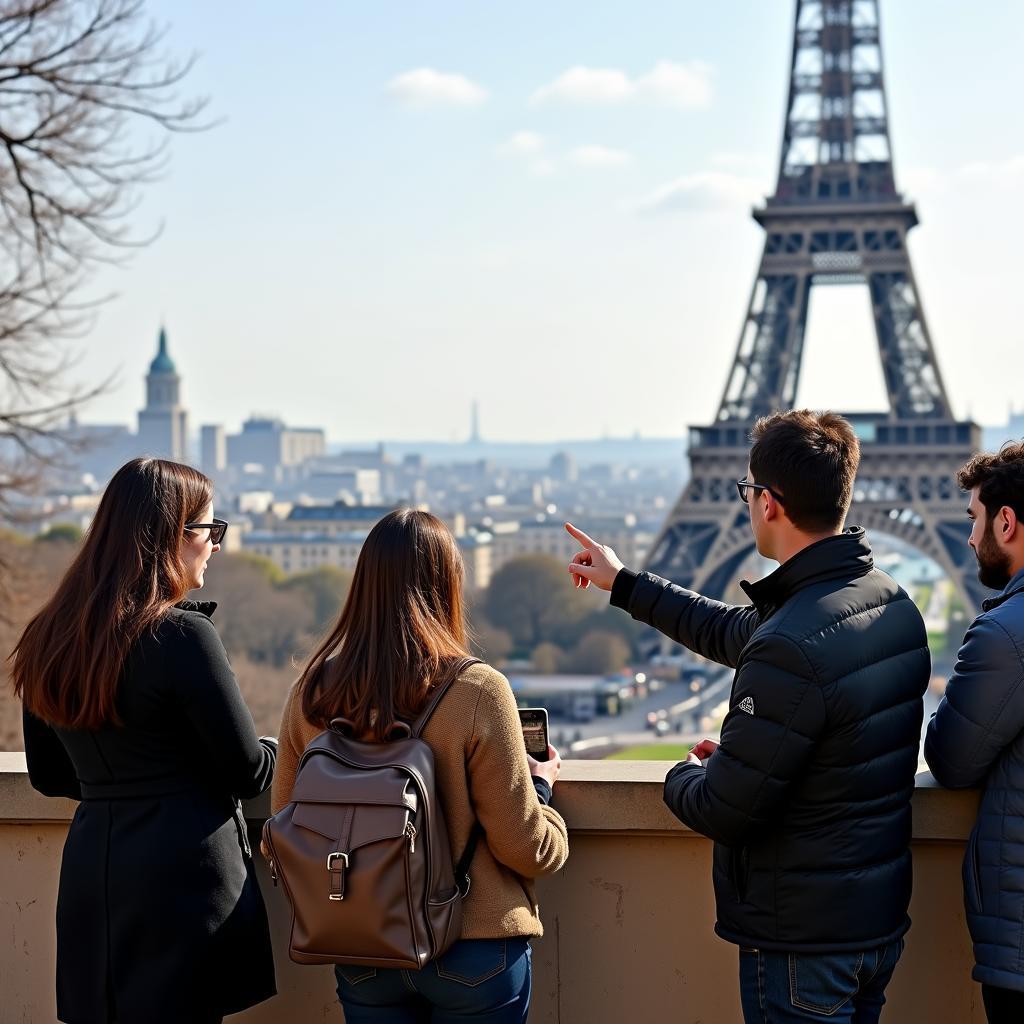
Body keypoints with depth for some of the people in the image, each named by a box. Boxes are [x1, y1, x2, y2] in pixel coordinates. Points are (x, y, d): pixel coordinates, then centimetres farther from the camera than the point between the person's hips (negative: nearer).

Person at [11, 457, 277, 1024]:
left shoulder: (49, 638, 6)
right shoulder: (183, 635, -15)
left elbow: (50, 776, 15)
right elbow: (247, 771, -10)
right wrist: (283, 750, 11)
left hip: (89, 872, 7)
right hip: (183, 877, -7)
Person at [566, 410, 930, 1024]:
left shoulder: (791, 649, -29)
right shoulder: (893, 604, 2)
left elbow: (723, 812, -22)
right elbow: (735, 632, 17)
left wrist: (683, 776, 1)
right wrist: (624, 583, 26)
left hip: (803, 941, -9)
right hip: (881, 921, 9)